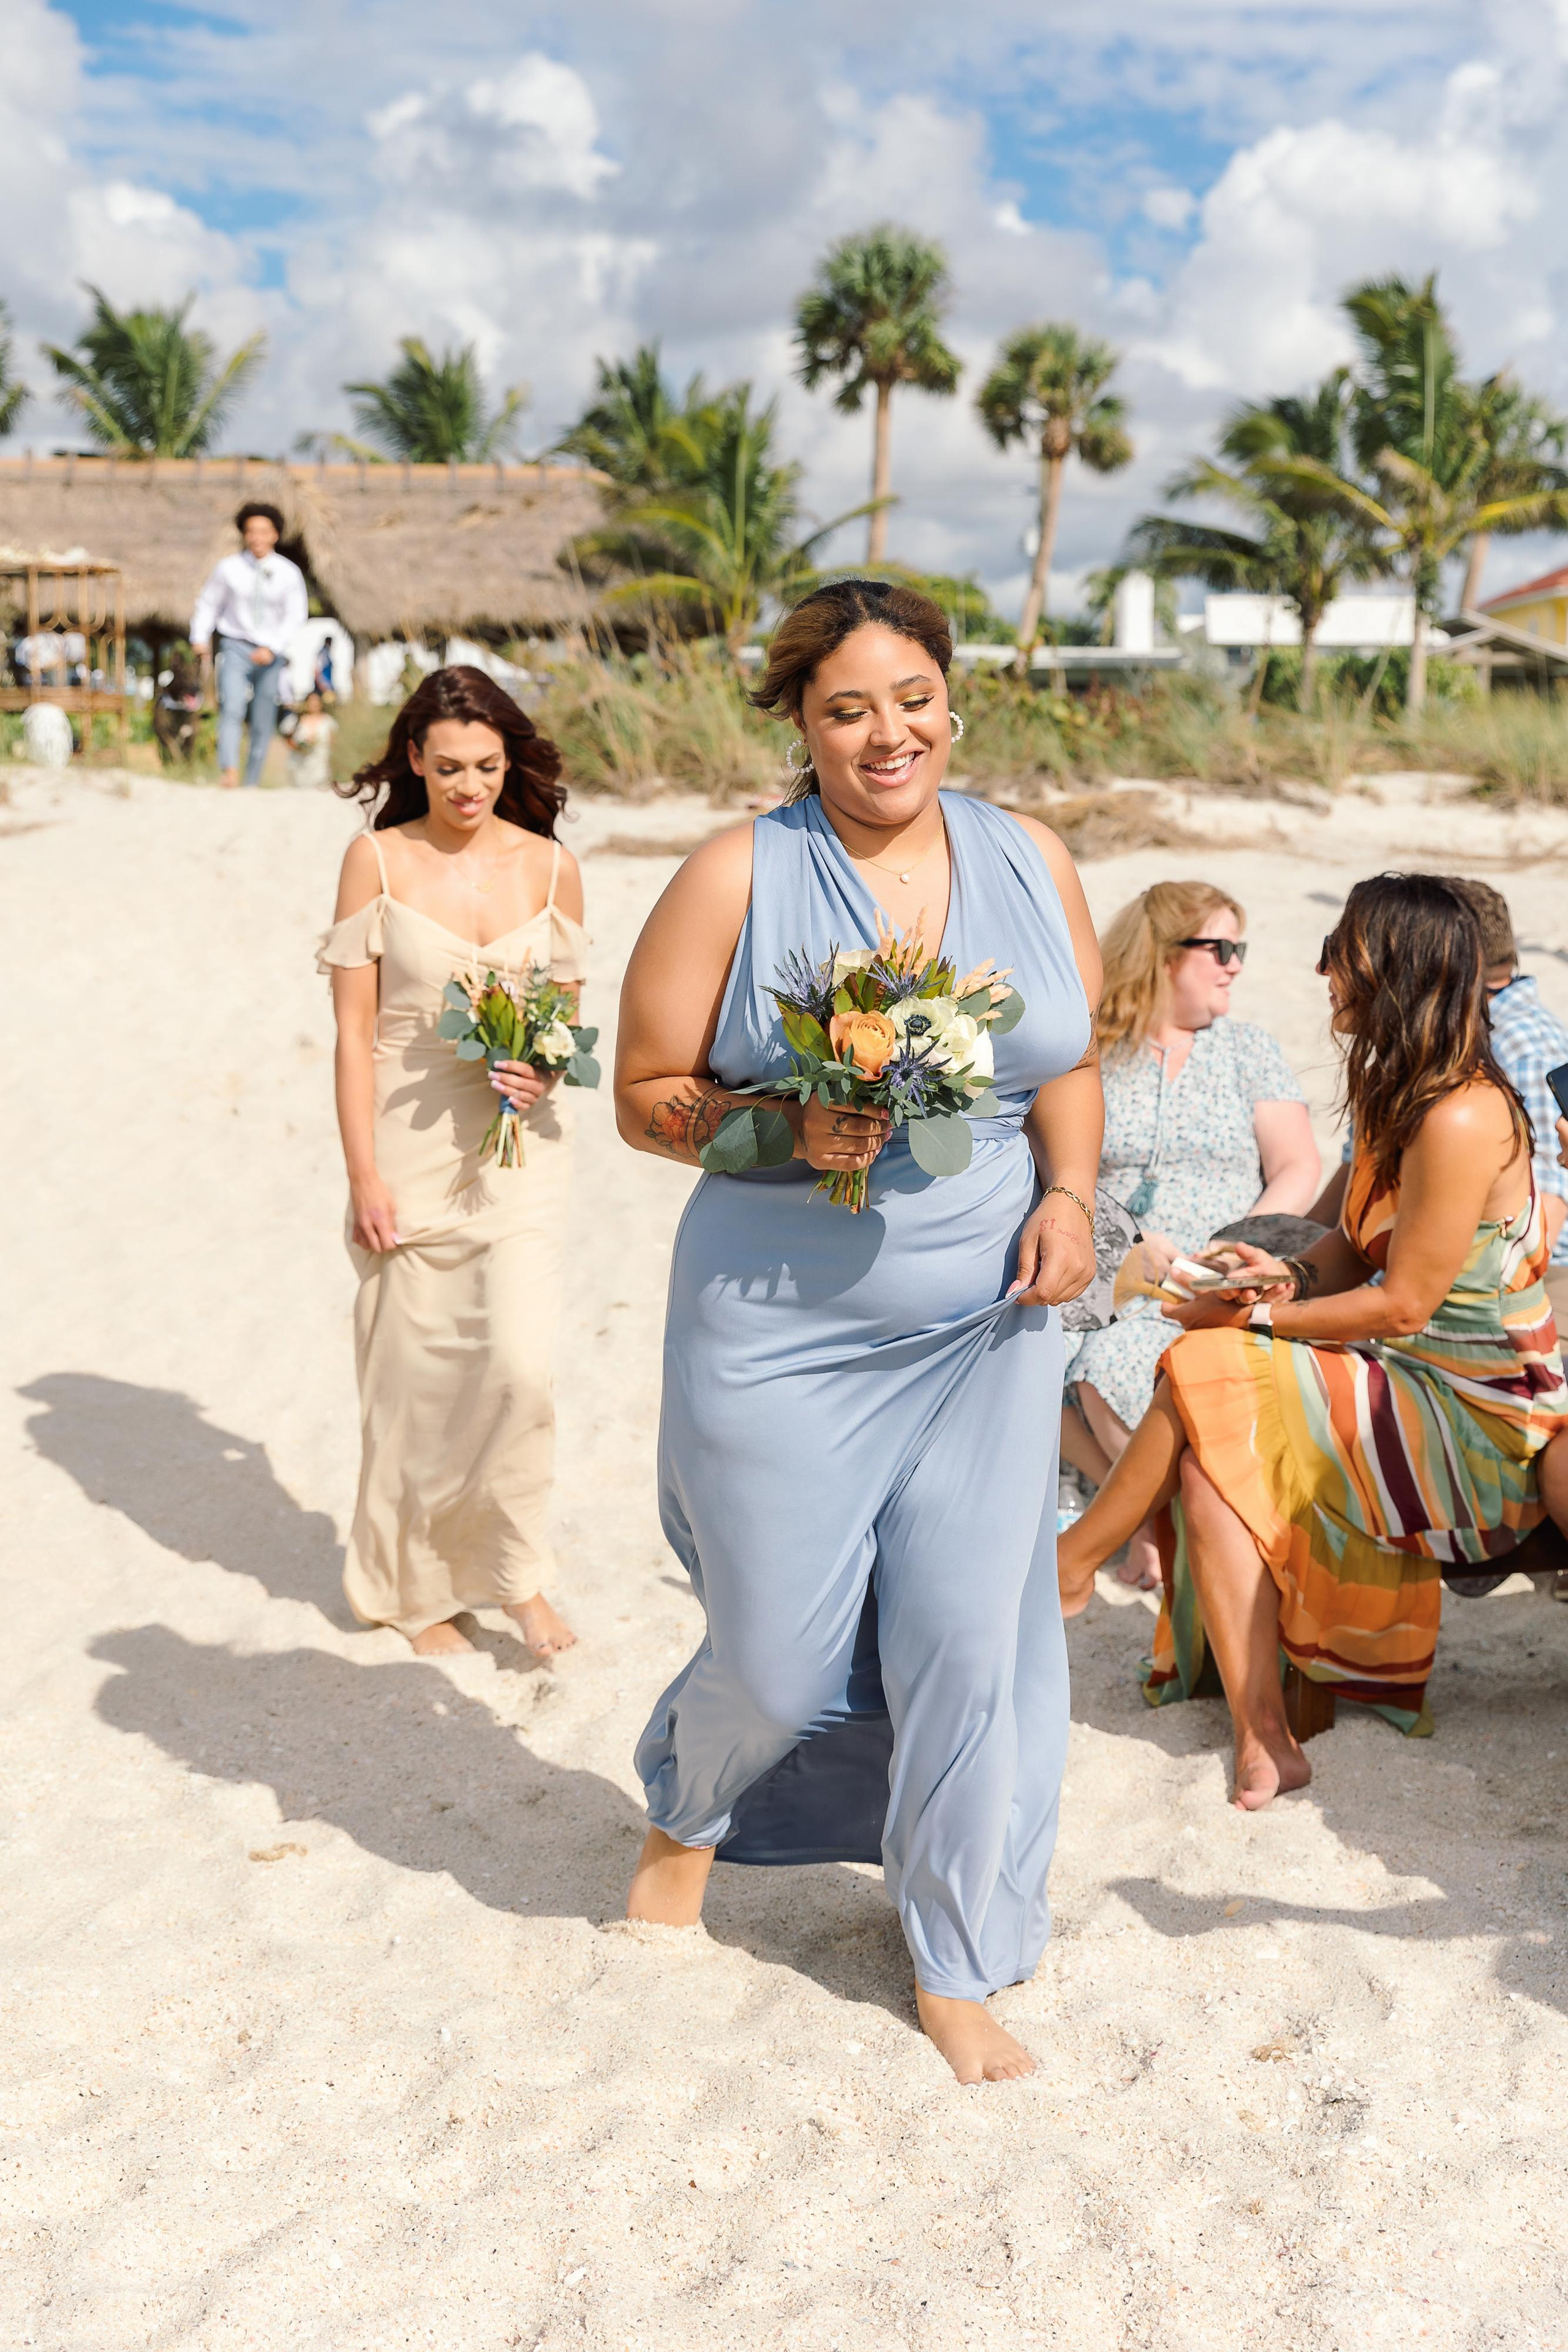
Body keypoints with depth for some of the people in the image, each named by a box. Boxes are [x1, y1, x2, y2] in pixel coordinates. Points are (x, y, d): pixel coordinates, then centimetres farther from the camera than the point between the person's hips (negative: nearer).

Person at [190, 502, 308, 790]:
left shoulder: (289, 573, 0)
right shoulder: (229, 568, 0)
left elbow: (296, 617, -1)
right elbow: (208, 603, 10)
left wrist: (272, 648, -13)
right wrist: (200, 638, -3)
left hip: (270, 655, 1)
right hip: (236, 647, -1)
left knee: (263, 725, 3)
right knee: (232, 710, -23)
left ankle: (252, 785, 12)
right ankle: (229, 771, -37)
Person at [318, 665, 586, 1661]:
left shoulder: (550, 866, 3)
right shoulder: (379, 860, -2)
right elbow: (354, 1030, -2)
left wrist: (549, 1065, -12)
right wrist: (363, 1174, -7)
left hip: (521, 1143, 1)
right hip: (410, 1141, -1)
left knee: (521, 1362, -11)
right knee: (413, 1377, 7)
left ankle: (516, 1573, 13)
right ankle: (416, 1587, 28)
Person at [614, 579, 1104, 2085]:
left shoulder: (1032, 863, 6)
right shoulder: (737, 880, -5)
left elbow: (1067, 1061, 14)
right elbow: (646, 1098, -3)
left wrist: (1067, 1196, -3)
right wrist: (788, 1128, -20)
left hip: (984, 1327, 3)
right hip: (783, 1329, -2)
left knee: (974, 1636, 3)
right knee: (781, 1656, 7)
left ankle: (958, 1968, 25)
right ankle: (687, 1812, 44)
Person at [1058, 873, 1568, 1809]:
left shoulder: (1460, 1119, -21)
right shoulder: (1402, 1094, 9)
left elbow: (1401, 1306, -19)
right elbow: (1356, 1243, 15)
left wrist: (1258, 1318, -11)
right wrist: (1289, 1276, -6)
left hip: (1471, 1423, -8)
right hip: (1404, 1389, 8)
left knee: (1205, 1378, -19)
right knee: (1212, 1463, -15)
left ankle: (1069, 1564, 2)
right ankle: (1264, 1739, -16)